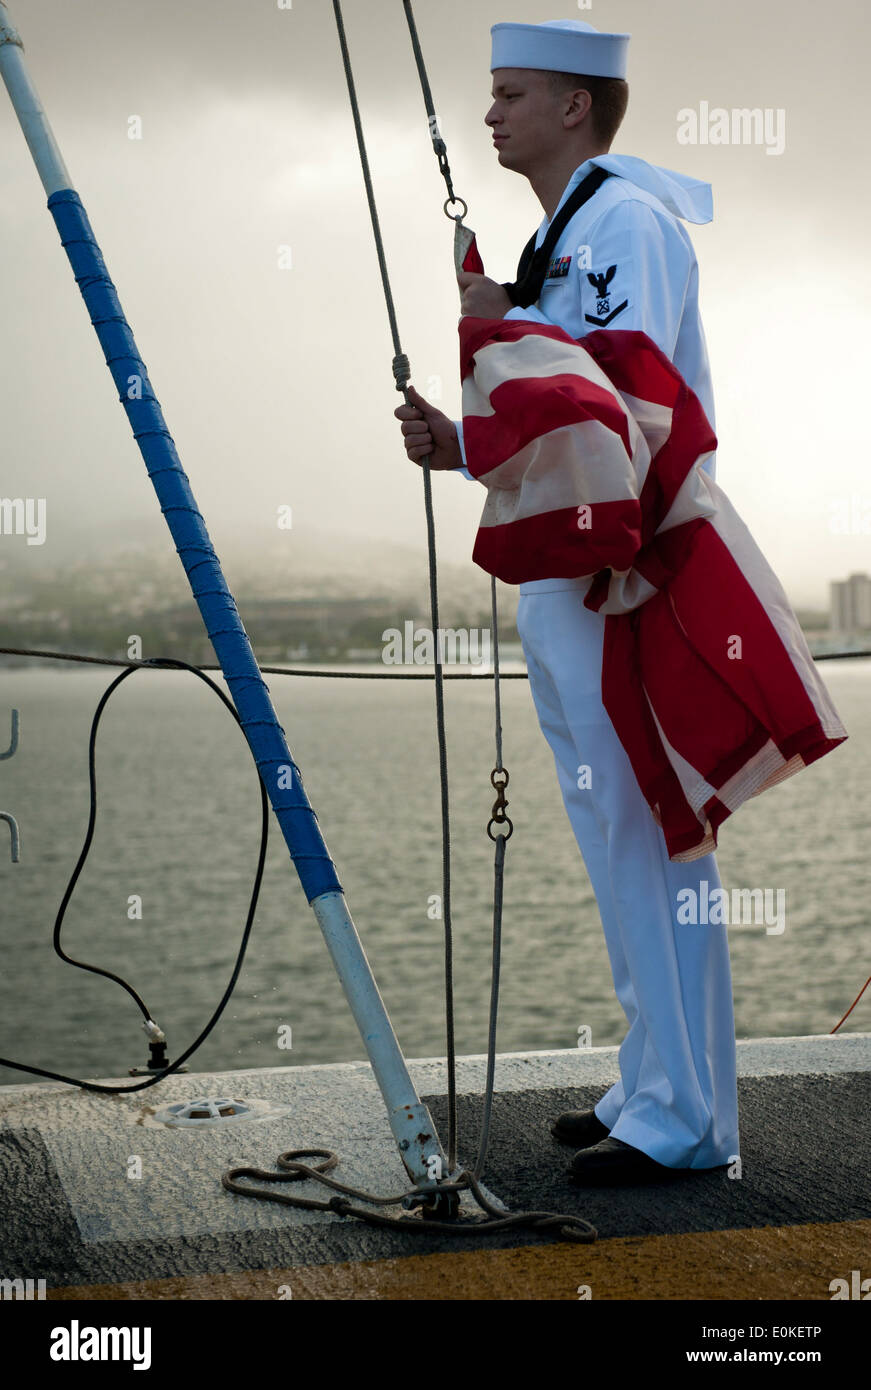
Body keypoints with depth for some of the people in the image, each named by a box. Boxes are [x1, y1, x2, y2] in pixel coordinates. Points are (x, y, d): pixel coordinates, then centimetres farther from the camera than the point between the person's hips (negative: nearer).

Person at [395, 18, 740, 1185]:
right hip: (567, 579, 10)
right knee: (618, 850, 13)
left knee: (651, 848, -6)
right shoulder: (562, 235, 21)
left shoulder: (628, 220, -9)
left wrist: (508, 323, -12)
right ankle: (655, 1089, 23)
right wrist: (462, 445, 8)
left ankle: (684, 1120, 2)